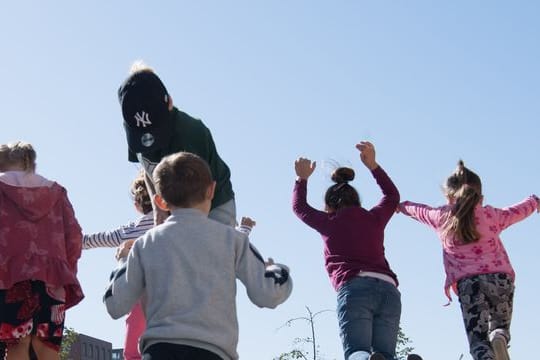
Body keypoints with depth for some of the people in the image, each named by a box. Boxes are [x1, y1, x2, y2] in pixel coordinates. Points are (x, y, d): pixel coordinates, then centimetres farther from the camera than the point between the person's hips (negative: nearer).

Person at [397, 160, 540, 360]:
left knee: (478, 339, -2)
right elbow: (518, 211, 28)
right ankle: (499, 338, -19)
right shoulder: (491, 215, 10)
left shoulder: (441, 217, 9)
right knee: (499, 327, 19)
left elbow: (418, 210, 29)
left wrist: (401, 205, 52)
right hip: (501, 278, 1)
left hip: (468, 283, -1)